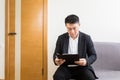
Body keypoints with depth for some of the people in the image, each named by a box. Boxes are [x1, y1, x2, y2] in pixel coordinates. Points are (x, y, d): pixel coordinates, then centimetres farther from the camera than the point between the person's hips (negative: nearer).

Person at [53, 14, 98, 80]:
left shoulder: (86, 38, 0)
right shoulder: (61, 38, 3)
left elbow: (93, 55, 3)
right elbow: (56, 54, 7)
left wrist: (86, 61, -21)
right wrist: (56, 61, -19)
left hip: (81, 67, 0)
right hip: (66, 67, 1)